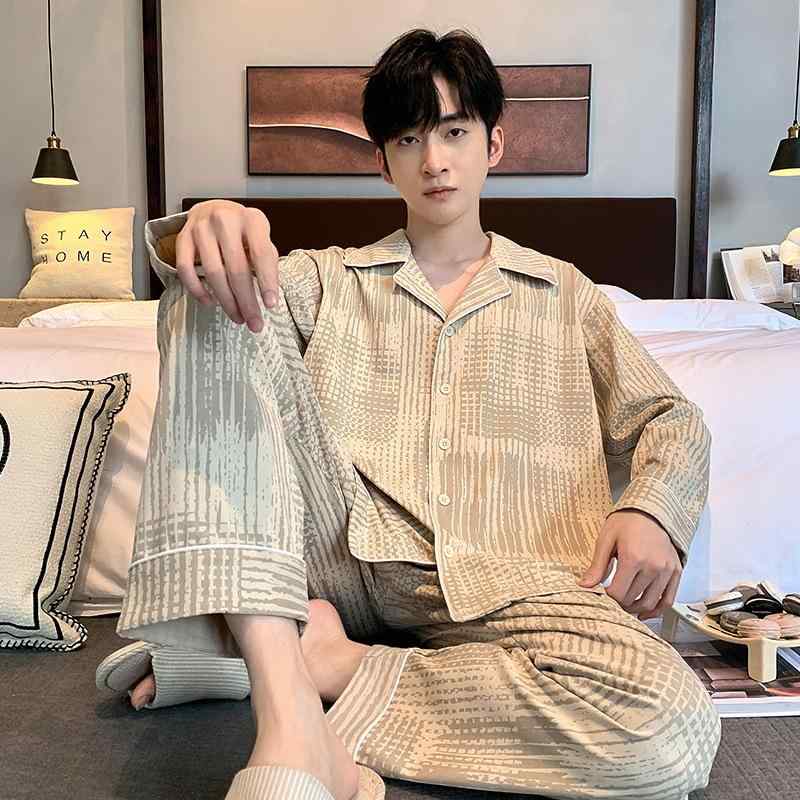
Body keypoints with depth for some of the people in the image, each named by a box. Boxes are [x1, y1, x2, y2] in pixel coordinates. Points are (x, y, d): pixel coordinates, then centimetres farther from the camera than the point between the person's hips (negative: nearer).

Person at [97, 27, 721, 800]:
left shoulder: (563, 293, 20)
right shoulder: (333, 280, 19)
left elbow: (671, 417, 17)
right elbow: (226, 274, 1)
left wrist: (651, 509, -6)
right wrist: (204, 225, -25)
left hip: (498, 577, 0)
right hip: (341, 548, 1)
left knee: (673, 730, -31)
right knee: (214, 299, -19)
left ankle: (330, 664, -16)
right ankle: (288, 712, -32)